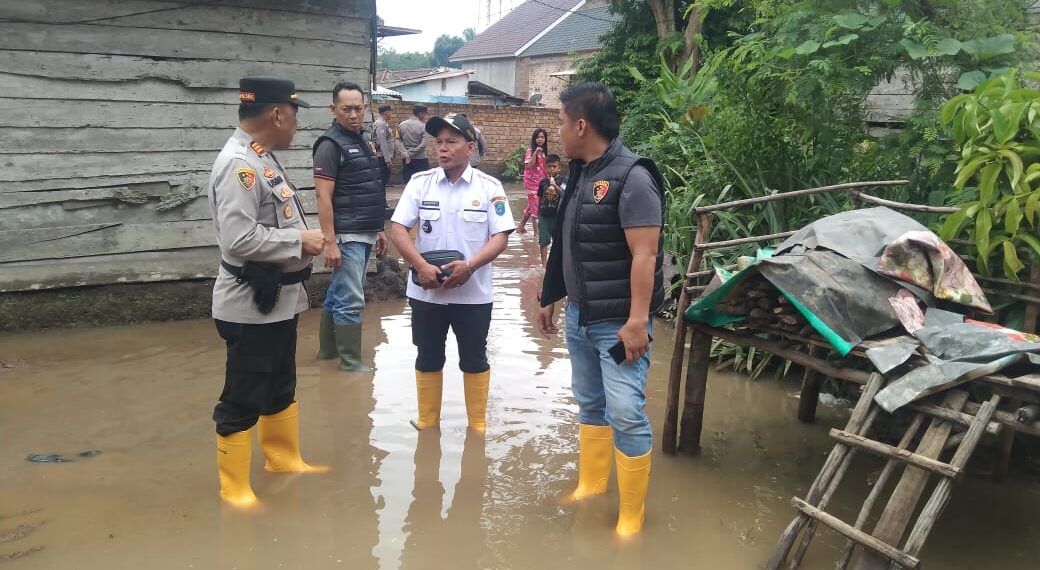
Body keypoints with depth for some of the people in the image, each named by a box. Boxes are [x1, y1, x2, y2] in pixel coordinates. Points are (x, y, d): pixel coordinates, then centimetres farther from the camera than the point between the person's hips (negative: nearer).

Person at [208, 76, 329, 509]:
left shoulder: (263, 159, 10)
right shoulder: (238, 164, -21)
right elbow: (239, 240, -30)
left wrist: (303, 239, 3)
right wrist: (300, 241, -19)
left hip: (280, 300, 10)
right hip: (251, 307, -10)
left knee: (281, 391, 23)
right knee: (243, 402, 4)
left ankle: (284, 460, 40)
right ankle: (234, 488, 18)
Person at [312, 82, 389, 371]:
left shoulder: (363, 140, 14)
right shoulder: (330, 145, -12)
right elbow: (323, 197, -17)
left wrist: (379, 229, 19)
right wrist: (329, 241, -21)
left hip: (364, 234, 8)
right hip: (346, 236, -8)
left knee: (338, 293, 17)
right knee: (351, 300, -4)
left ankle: (328, 348, 28)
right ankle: (350, 361, 5)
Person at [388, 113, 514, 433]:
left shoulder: (490, 187, -3)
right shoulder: (420, 182, 0)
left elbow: (500, 237, -6)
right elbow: (398, 229, -4)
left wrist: (469, 266, -21)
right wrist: (421, 266, -18)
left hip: (473, 293, -1)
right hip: (426, 291, 2)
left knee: (474, 360, 10)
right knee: (428, 359, 13)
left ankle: (478, 426, 25)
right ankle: (427, 423, 28)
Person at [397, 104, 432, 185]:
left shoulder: (401, 125, 4)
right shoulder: (423, 126, -10)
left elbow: (399, 141, 0)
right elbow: (423, 144, -15)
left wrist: (405, 154, -7)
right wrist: (410, 153, -11)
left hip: (406, 159, 4)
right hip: (420, 159, -4)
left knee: (408, 184, 7)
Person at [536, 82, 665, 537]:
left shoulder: (632, 177, -16)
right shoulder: (580, 174, 10)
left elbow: (645, 255, -21)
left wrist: (637, 320, -24)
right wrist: (550, 299, 21)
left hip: (618, 322, -8)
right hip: (580, 315, 8)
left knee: (626, 414, -5)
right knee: (589, 405, 18)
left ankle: (632, 514, 8)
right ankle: (590, 486, 33)